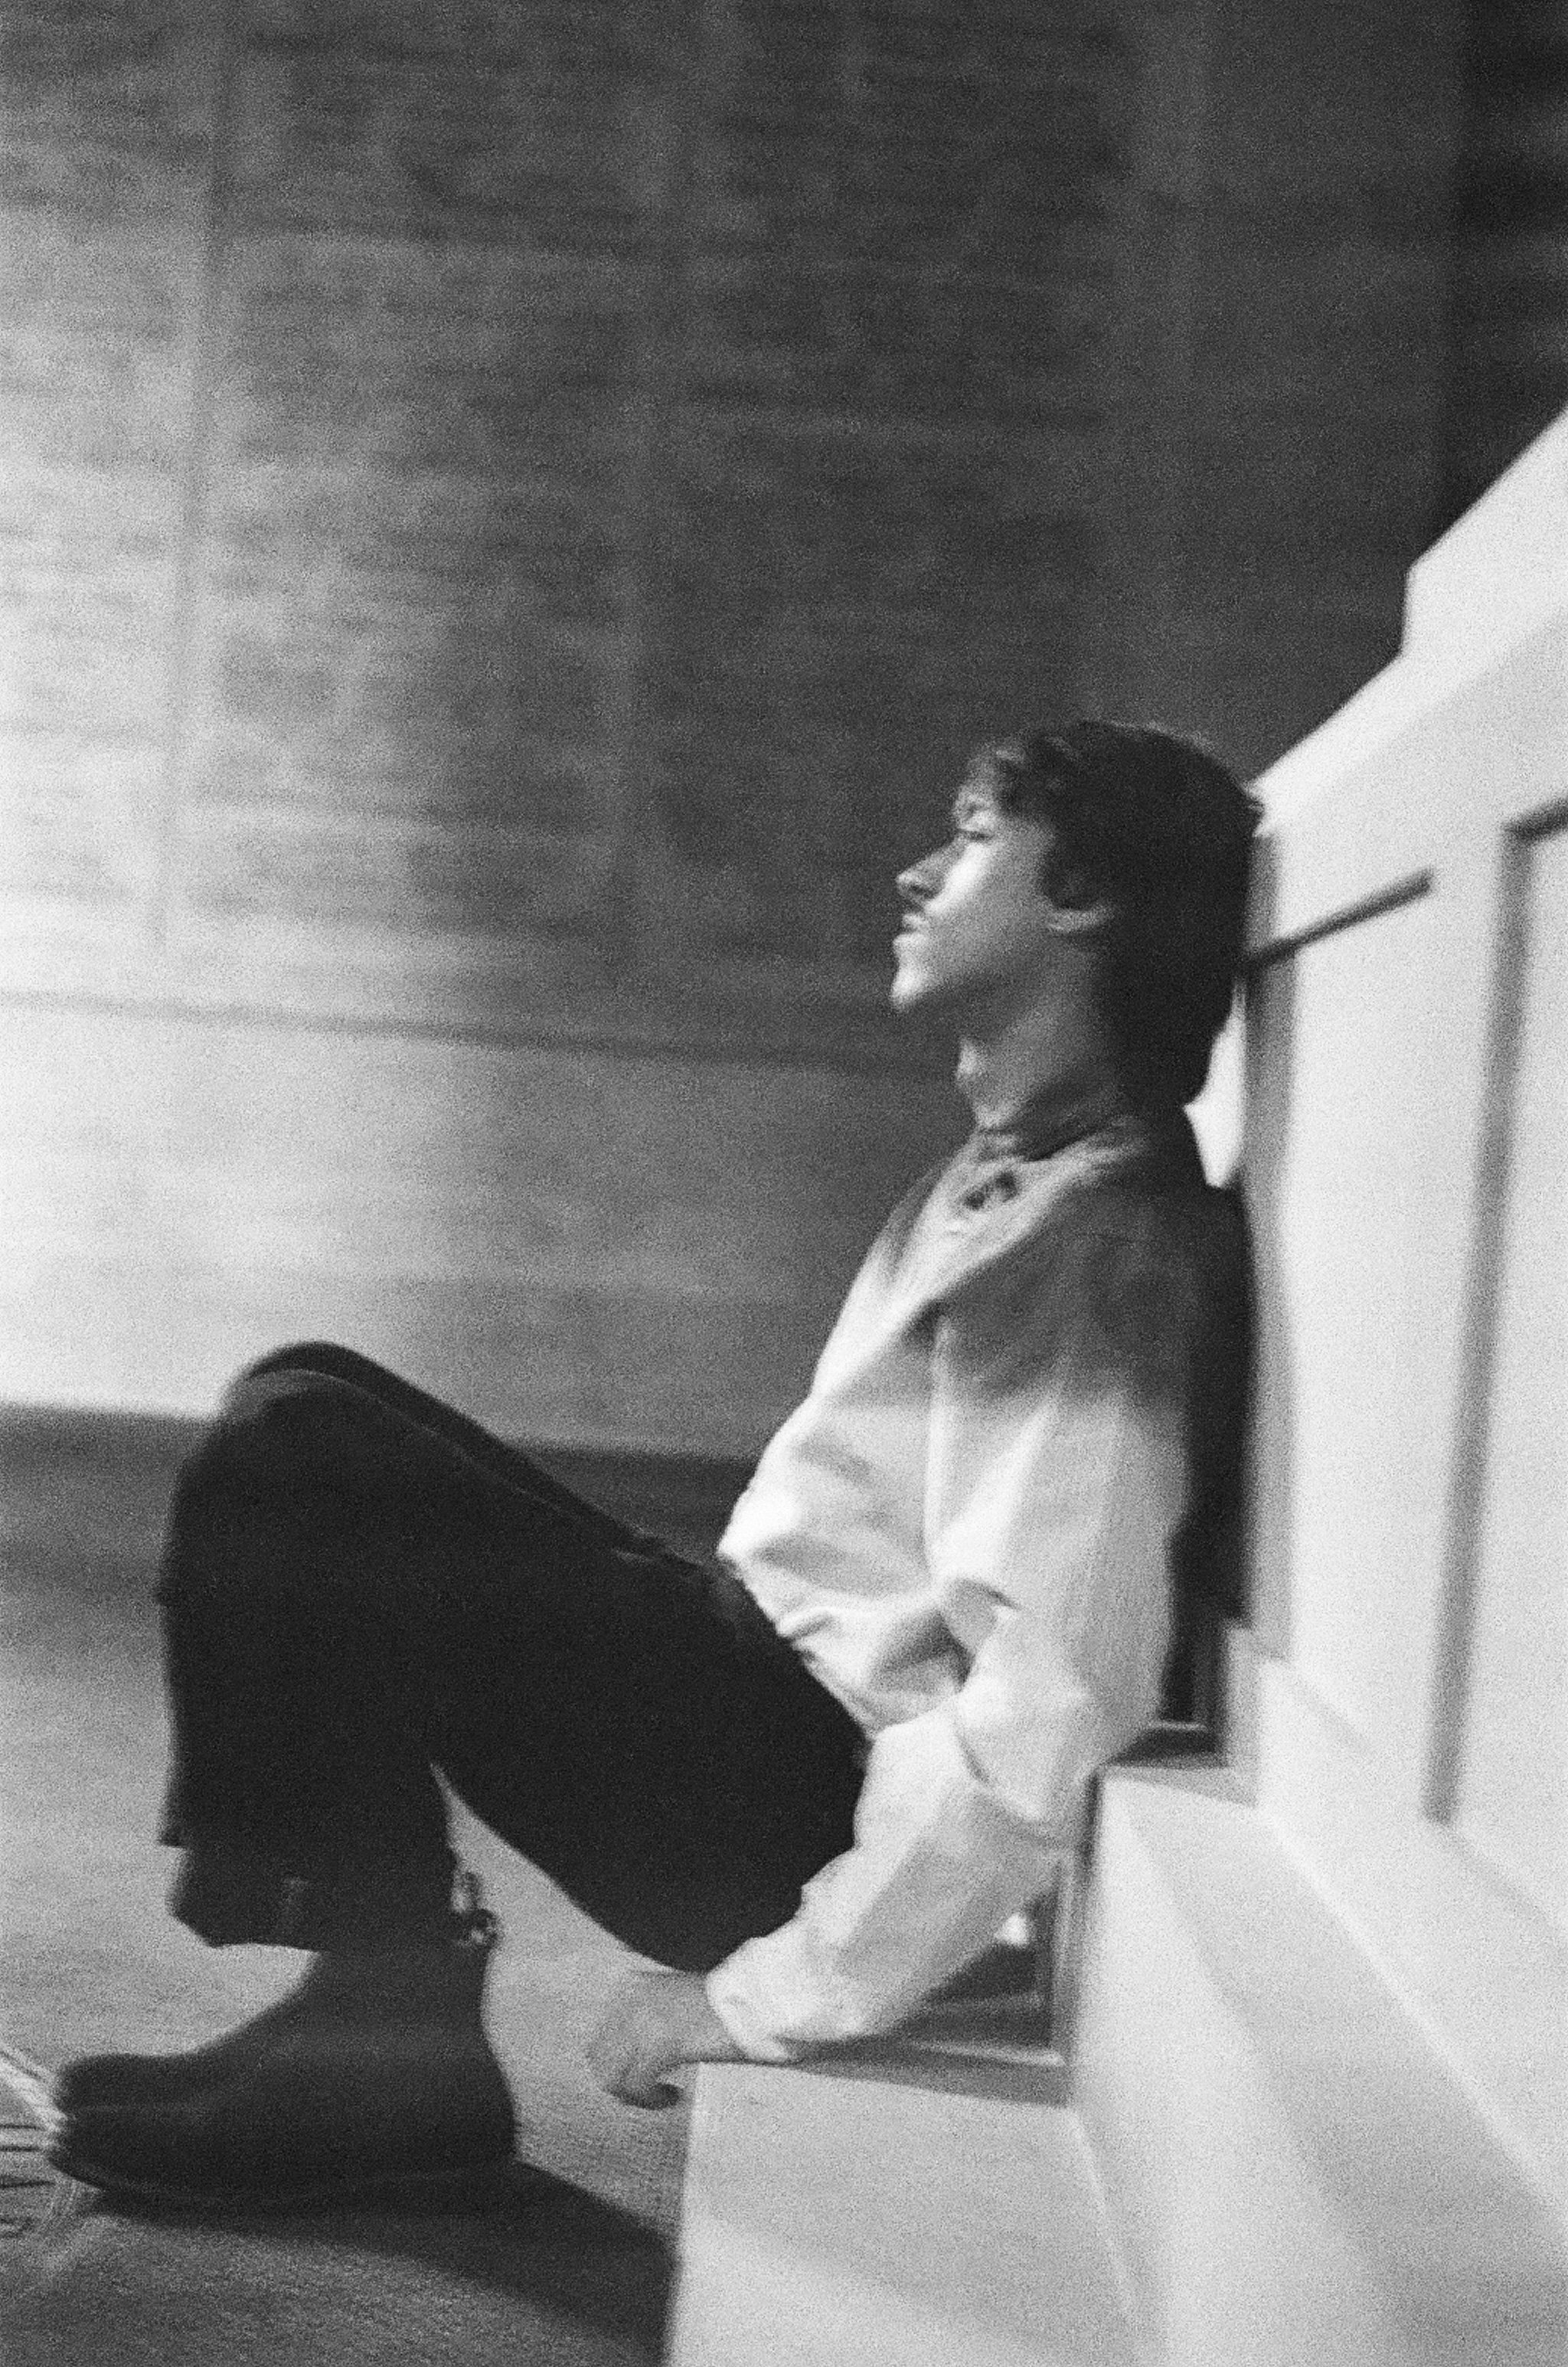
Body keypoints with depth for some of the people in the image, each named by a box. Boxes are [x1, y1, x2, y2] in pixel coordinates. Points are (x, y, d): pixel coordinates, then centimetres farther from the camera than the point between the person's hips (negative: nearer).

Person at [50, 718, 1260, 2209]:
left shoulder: (1099, 1244, -20)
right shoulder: (1014, 1179, 12)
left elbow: (1048, 1711, -28)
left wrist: (765, 2002, -23)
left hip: (806, 1799, -10)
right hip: (766, 1684, 10)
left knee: (285, 1469, -16)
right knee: (305, 1409, 10)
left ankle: (392, 2047, -4)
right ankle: (381, 2025, 5)